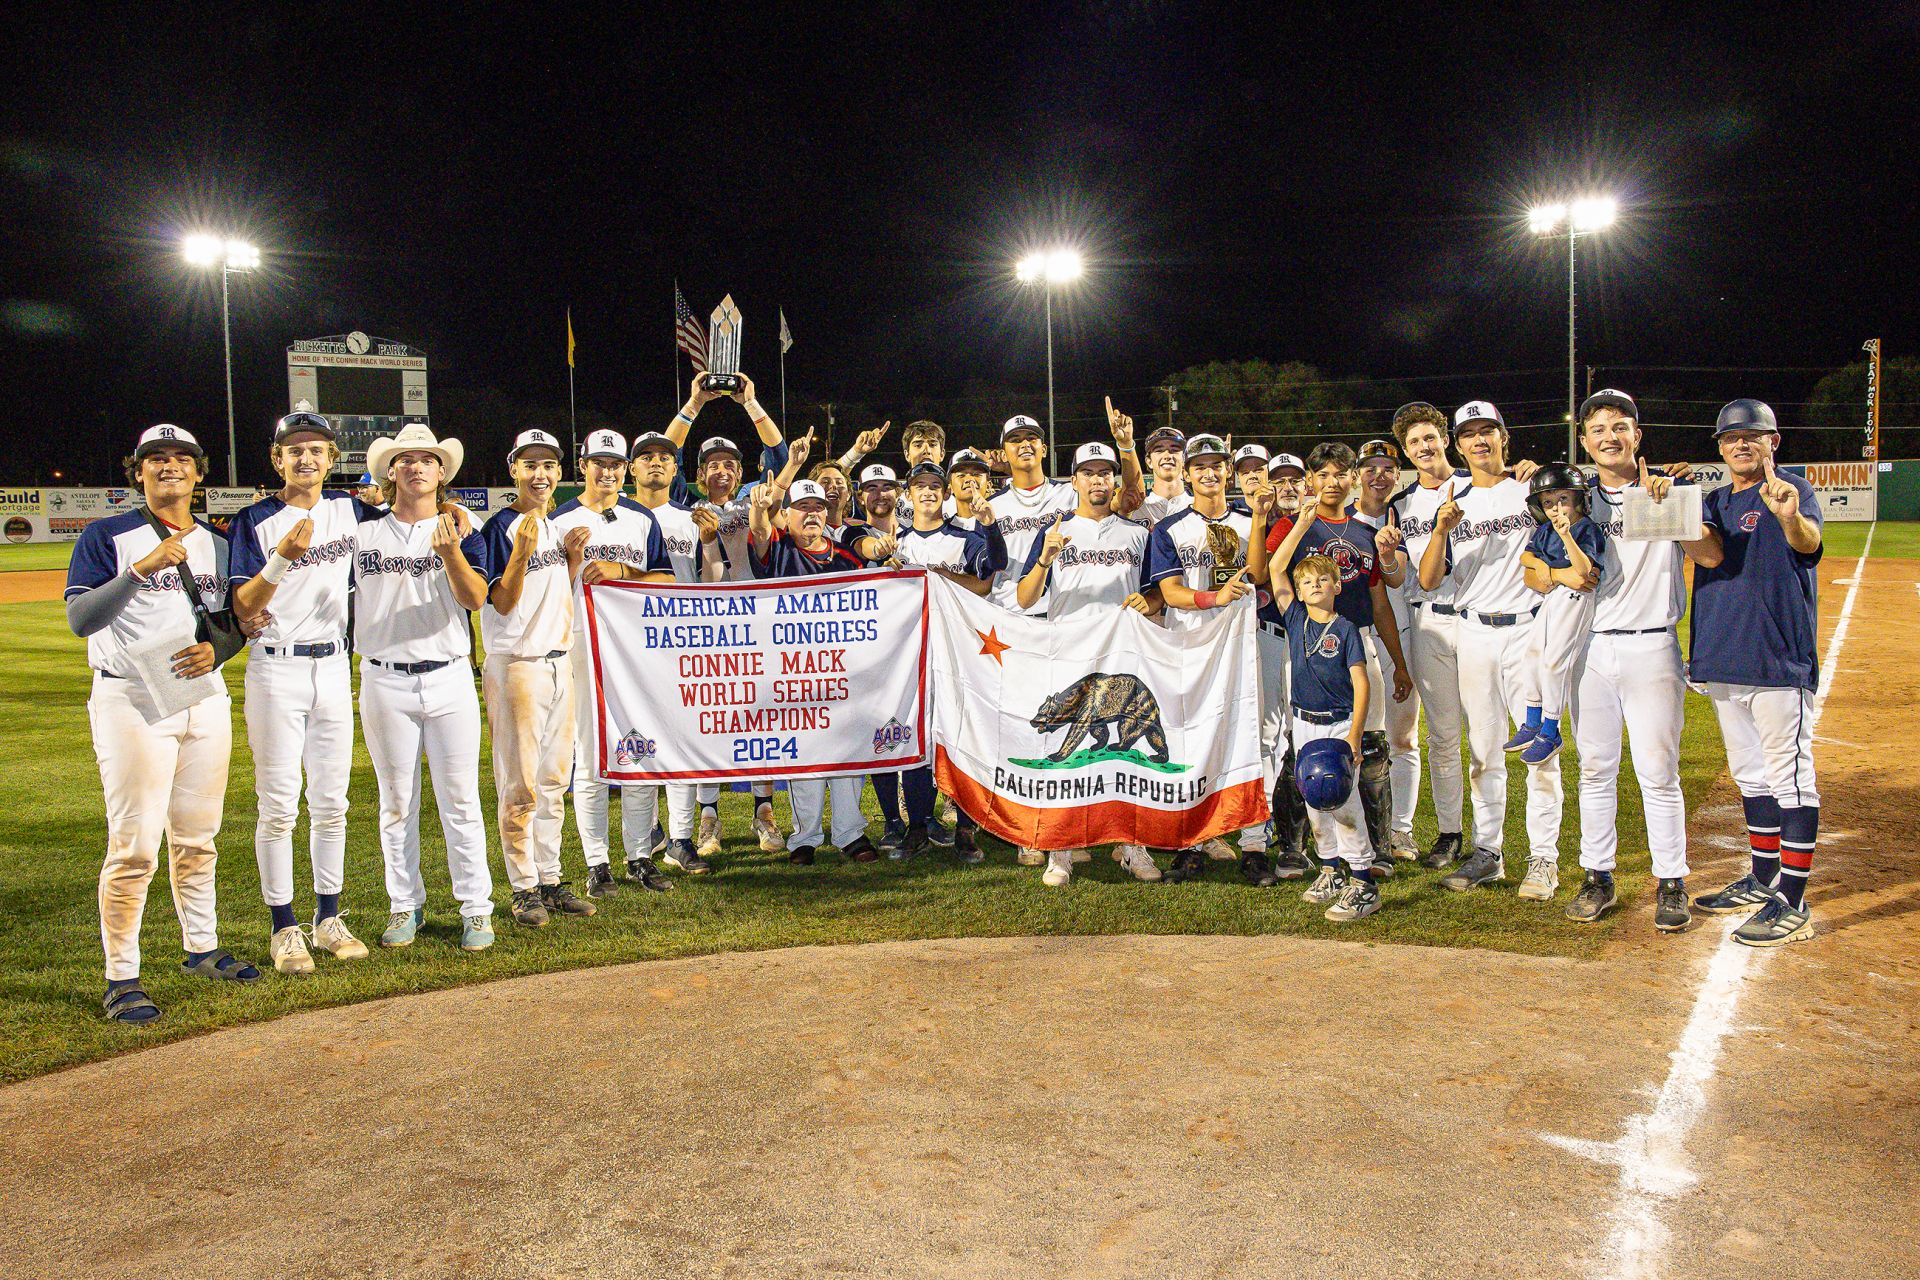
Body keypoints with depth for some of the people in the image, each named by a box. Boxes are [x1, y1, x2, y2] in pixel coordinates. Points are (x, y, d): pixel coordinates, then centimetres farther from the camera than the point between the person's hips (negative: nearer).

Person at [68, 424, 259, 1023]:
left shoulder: (217, 544, 13)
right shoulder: (107, 536, -2)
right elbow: (79, 619, -13)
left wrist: (215, 648, -6)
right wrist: (141, 568, -25)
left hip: (206, 700, 5)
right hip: (131, 703, -5)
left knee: (197, 837, 14)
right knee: (134, 846, -7)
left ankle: (202, 949, 27)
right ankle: (121, 979, 2)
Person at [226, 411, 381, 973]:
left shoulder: (349, 510, 7)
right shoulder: (255, 520, -4)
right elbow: (243, 608, -11)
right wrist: (282, 557, -27)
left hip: (334, 667, 4)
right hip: (276, 668, -4)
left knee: (332, 802, 8)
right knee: (278, 805, -1)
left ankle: (329, 919, 18)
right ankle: (284, 927, 9)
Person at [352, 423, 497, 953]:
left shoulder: (461, 530, 2)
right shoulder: (363, 529, 5)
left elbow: (476, 598, -14)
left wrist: (451, 552, -31)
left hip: (449, 677, -1)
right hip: (385, 681, 1)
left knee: (460, 800, 1)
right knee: (396, 802, 10)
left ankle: (476, 909, 9)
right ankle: (405, 905, 21)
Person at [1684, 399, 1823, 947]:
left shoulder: (1792, 491, -4)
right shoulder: (1715, 502, 14)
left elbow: (1809, 542, -27)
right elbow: (1710, 554, -6)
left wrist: (1790, 518, -50)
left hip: (1778, 658, -7)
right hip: (1722, 660, 7)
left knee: (1789, 777, -4)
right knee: (1751, 774, 17)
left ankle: (1792, 903, 0)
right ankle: (1763, 881, 29)